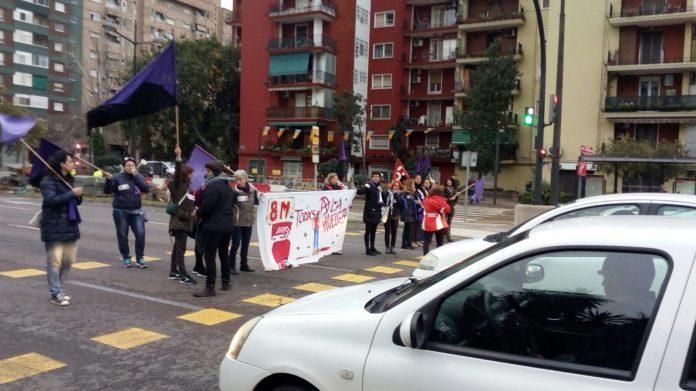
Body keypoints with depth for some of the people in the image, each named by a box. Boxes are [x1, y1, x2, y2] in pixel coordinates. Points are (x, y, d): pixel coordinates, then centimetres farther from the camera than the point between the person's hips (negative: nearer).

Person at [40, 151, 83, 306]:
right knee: (55, 260, -5)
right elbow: (51, 199, -23)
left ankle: (58, 289, 23)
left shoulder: (69, 180, 15)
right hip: (54, 227, -7)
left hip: (70, 226, 8)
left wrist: (78, 197, -1)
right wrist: (72, 193, -25)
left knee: (68, 260, 9)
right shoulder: (48, 181, -8)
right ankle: (55, 294, 2)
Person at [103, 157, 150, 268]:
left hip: (136, 212, 2)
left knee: (140, 234, -7)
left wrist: (136, 176, -17)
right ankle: (126, 258, 17)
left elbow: (146, 189, -11)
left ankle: (140, 258, 3)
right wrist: (108, 180, -25)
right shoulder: (117, 178, -2)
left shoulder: (139, 177, 5)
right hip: (121, 212, -1)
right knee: (122, 236, 4)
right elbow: (107, 191, -6)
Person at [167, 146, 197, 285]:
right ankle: (183, 274, -10)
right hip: (179, 221, -9)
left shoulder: (186, 186, 16)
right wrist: (178, 157, -37)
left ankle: (174, 272, 21)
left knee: (178, 247, 14)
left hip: (185, 221, 9)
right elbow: (177, 172, -25)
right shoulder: (176, 184, -7)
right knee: (181, 248, -10)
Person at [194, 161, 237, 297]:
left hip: (213, 226, -9)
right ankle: (226, 282, 27)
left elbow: (207, 206, -20)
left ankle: (210, 287, -8)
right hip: (227, 225, 9)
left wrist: (198, 212, -2)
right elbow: (233, 201, 20)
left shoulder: (212, 186, -16)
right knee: (224, 254, 18)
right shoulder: (227, 186, 14)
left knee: (209, 256, -7)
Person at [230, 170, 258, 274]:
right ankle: (232, 266, 9)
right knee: (236, 244, -1)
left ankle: (244, 264, 27)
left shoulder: (252, 189, 0)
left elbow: (256, 202, 14)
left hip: (248, 221, 5)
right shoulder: (234, 191, -13)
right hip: (236, 222, -5)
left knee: (245, 244, 15)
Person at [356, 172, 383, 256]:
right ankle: (367, 249, -1)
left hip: (377, 212, 8)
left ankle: (372, 248, 22)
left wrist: (382, 202, 12)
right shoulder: (369, 186, -10)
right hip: (369, 212, -8)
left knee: (374, 231, 14)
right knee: (368, 231, -3)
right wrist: (366, 186, -37)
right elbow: (359, 192, -25)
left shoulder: (378, 187, 14)